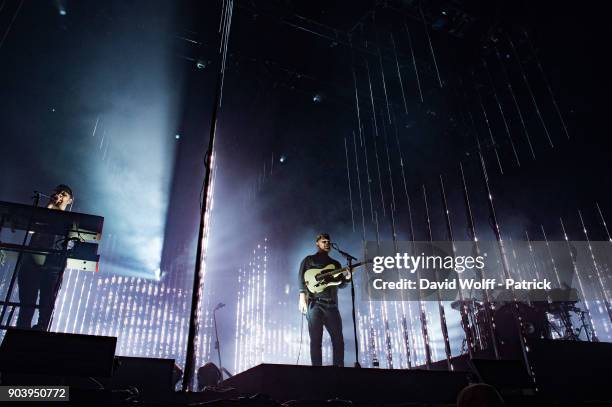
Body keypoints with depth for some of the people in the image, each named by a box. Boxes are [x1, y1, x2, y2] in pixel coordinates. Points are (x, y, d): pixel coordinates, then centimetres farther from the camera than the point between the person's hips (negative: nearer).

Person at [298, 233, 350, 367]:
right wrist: (302, 298, -14)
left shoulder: (335, 263, 23)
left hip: (331, 305, 4)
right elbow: (302, 279, 0)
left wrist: (346, 278, -3)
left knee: (338, 340, -1)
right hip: (314, 303, -4)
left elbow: (340, 284, 19)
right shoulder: (309, 260, 10)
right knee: (316, 340, -4)